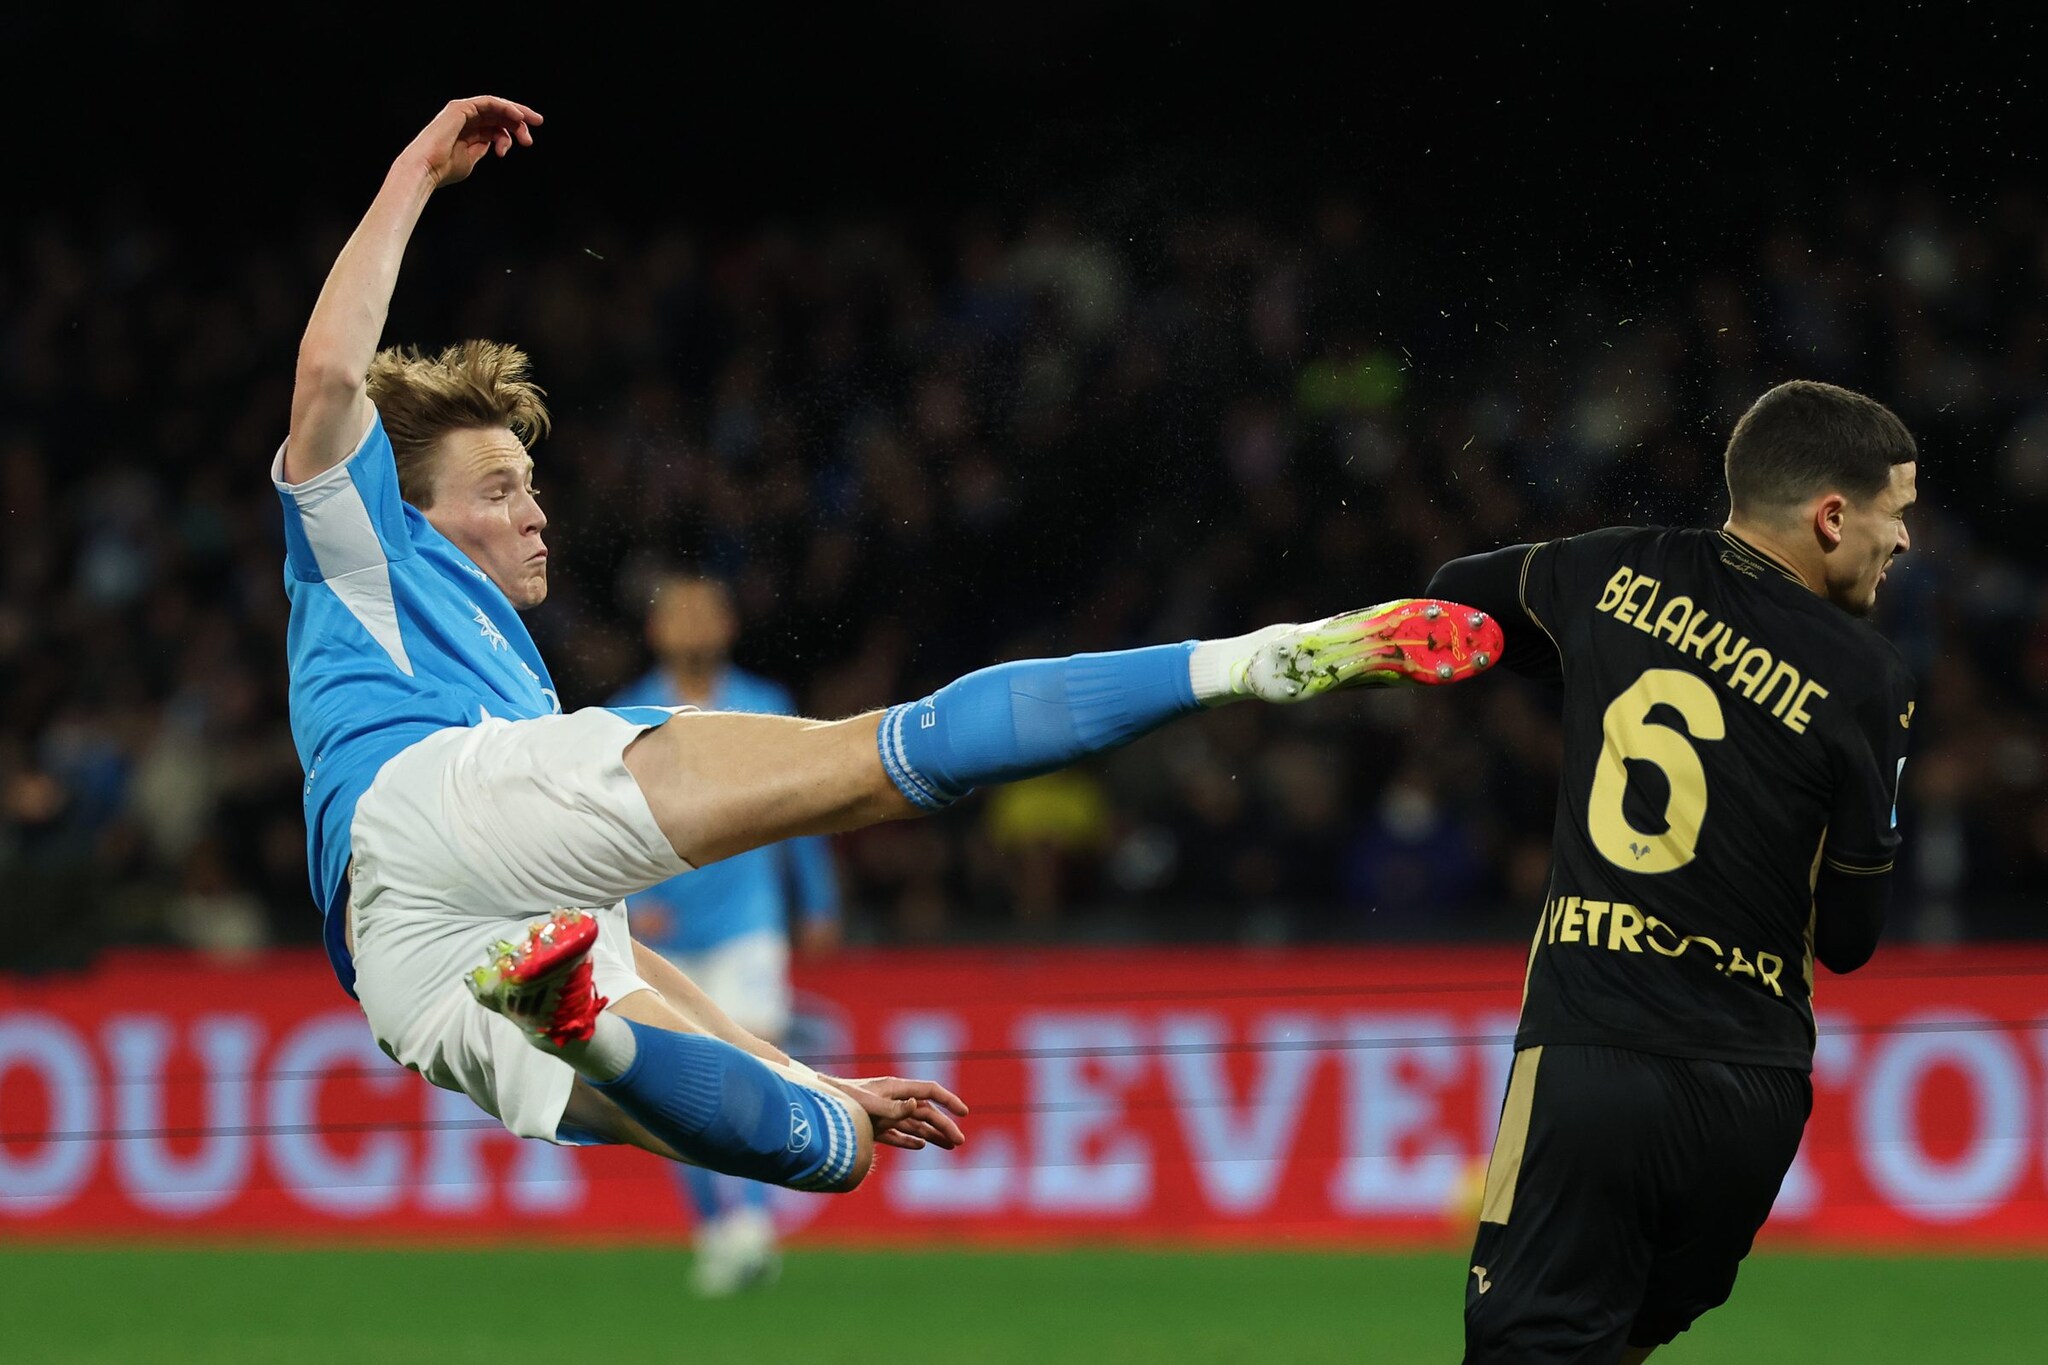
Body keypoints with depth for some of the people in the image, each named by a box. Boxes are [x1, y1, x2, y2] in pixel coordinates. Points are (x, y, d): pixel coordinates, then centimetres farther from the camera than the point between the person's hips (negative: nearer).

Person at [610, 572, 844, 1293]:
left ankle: (751, 1226, -25)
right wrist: (627, 904, -15)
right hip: (661, 935, 1)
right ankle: (716, 1232, 17)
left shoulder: (765, 709, 5)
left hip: (746, 919, -1)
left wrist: (818, 905, 18)